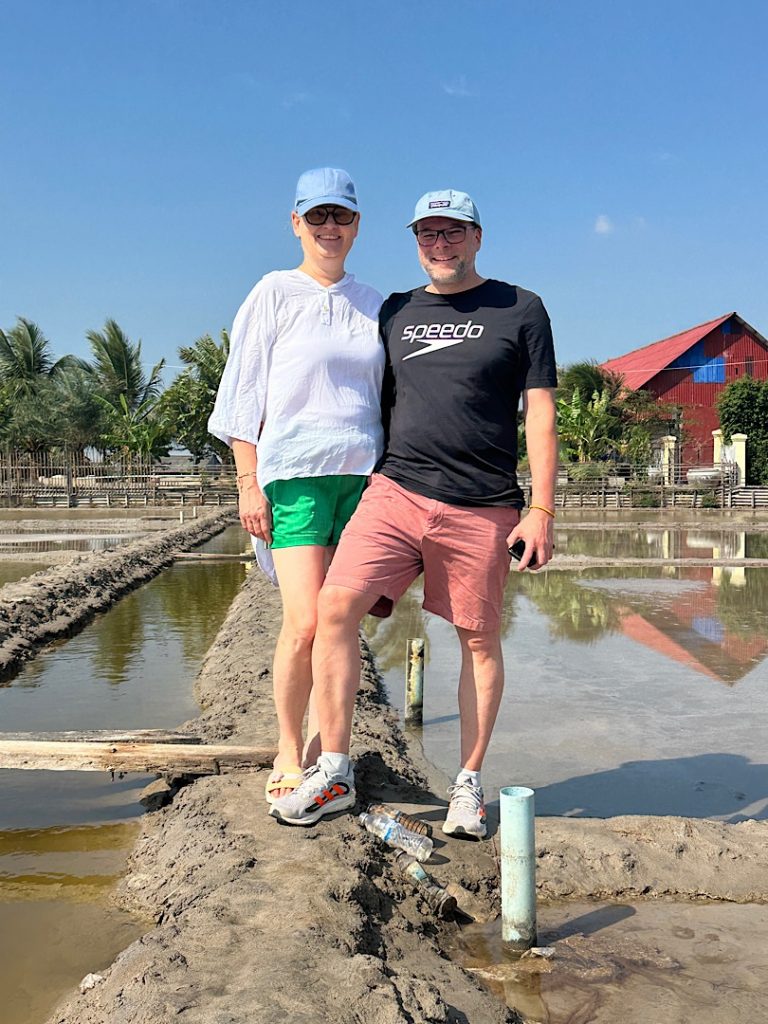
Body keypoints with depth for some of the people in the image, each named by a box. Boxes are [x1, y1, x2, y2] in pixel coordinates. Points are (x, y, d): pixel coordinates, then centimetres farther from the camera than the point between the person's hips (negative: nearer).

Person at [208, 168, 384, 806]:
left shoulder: (373, 305, 15)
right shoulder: (275, 294, 4)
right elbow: (245, 395, 1)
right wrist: (249, 483, -6)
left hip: (361, 473, 4)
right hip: (294, 472, -4)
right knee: (305, 623, -11)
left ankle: (324, 744, 19)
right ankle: (287, 753, 8)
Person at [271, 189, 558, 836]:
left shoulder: (520, 309, 6)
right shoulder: (396, 312, 16)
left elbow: (540, 415, 2)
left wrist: (541, 511, -6)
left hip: (482, 508, -2)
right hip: (396, 490, 3)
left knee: (479, 640, 4)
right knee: (335, 606, -13)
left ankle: (469, 785, 20)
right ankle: (334, 774, -1)